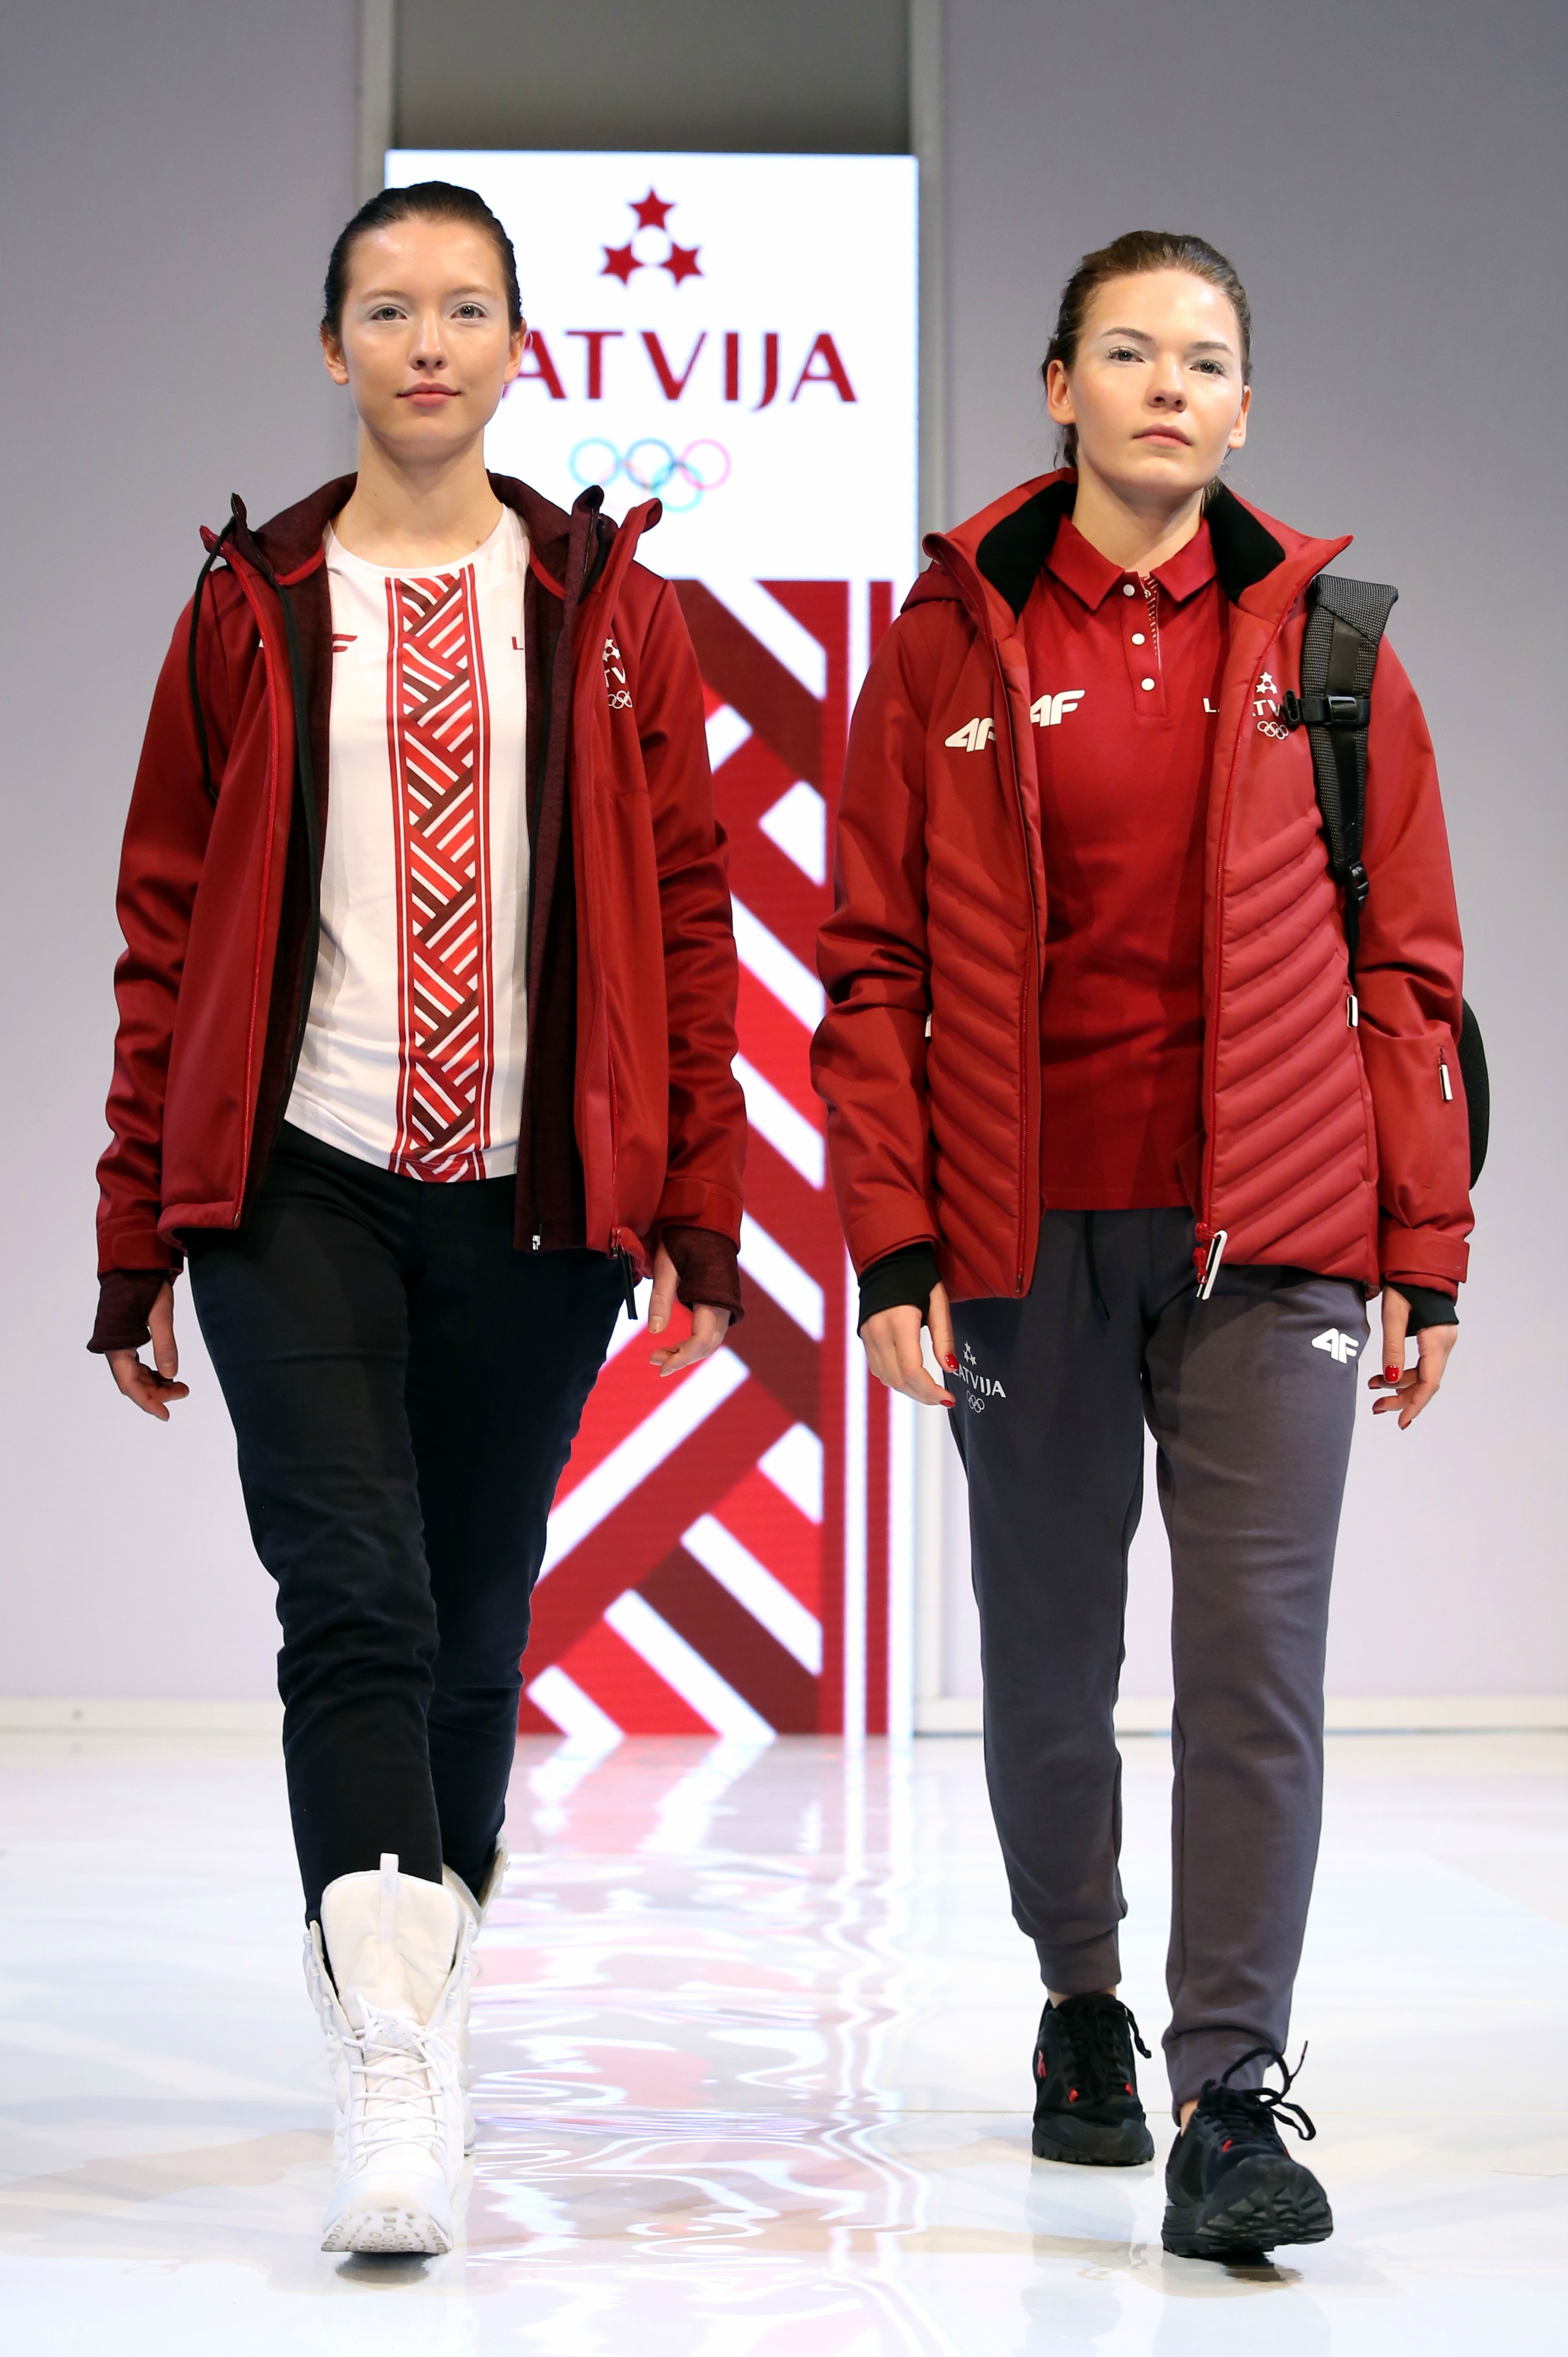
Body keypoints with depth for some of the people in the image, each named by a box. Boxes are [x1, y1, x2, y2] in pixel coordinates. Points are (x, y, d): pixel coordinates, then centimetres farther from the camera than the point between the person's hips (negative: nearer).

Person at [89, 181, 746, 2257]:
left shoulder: (608, 606, 9)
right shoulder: (254, 608, 7)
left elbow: (685, 912, 7)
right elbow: (169, 927, 8)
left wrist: (697, 1206, 0)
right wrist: (137, 1237, 5)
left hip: (536, 1192, 1)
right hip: (298, 1178, -1)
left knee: (475, 1634, 9)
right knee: (356, 1603, -14)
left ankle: (429, 2000, 27)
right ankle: (391, 2088, -17)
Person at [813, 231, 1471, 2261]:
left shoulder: (1321, 639, 6)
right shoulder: (955, 641, 4)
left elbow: (1408, 969, 6)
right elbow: (876, 968, 3)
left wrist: (1424, 1251, 1)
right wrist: (892, 1244, -4)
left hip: (1266, 1234, -1)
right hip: (1031, 1234, 1)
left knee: (1255, 1654, -8)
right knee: (1048, 1654, 12)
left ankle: (1231, 2096, -5)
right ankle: (1082, 2002, 33)